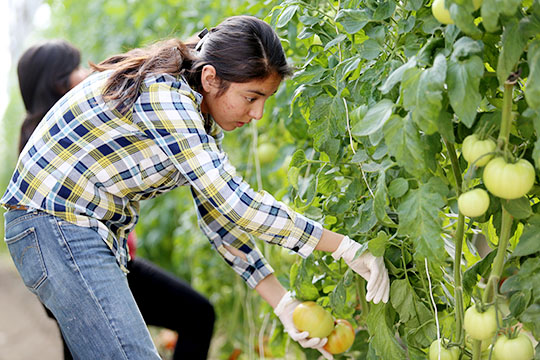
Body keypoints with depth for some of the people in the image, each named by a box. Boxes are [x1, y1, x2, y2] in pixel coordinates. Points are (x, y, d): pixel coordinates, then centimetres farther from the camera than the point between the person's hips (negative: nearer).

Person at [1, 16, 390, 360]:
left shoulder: (199, 114, 6)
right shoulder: (163, 93, -23)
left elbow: (219, 211, 6)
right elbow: (235, 202, -28)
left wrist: (283, 303, -1)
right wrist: (346, 247, -23)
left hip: (94, 232, 9)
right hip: (55, 225, -9)